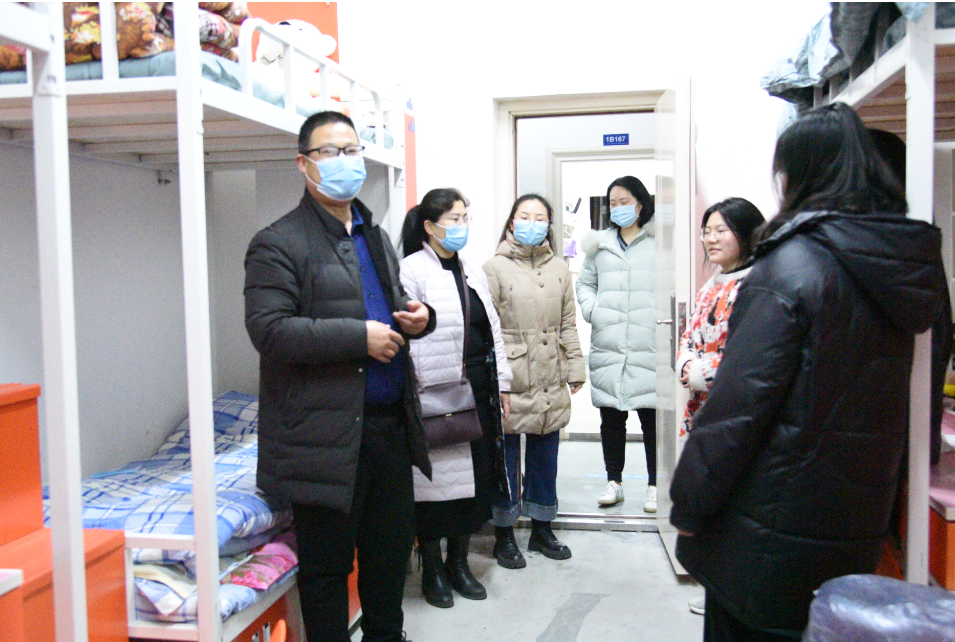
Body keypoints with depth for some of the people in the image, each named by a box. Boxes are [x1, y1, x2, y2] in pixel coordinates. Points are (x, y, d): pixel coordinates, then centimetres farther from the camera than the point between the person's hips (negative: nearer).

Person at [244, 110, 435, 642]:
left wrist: (418, 317, 3)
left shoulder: (377, 237, 17)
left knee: (392, 547, 21)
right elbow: (269, 331, -19)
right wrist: (360, 337, -21)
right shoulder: (278, 244, -8)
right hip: (326, 433, -7)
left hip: (391, 423, 8)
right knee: (327, 563, 7)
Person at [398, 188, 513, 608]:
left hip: (478, 393, 7)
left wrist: (501, 385, 14)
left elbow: (493, 332, 18)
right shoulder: (412, 271, -8)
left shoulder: (473, 273, 16)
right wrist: (428, 396, -18)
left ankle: (458, 563, 29)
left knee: (476, 476, 12)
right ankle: (432, 571, 21)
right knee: (438, 480, 2)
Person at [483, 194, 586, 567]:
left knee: (544, 456, 14)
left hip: (549, 384, 5)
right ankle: (504, 535, 19)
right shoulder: (495, 268, -3)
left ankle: (541, 529, 30)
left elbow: (568, 324, 14)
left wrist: (575, 368, 10)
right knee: (506, 456, 4)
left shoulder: (559, 269, 12)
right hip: (510, 382, -4)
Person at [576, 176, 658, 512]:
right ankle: (614, 481, 26)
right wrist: (591, 309, 3)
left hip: (648, 348, -3)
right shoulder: (600, 244, 13)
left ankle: (655, 486, 18)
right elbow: (584, 283, 20)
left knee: (651, 416, 4)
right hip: (608, 348, 3)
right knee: (611, 418, 11)